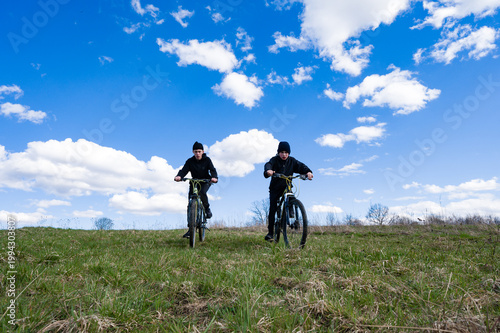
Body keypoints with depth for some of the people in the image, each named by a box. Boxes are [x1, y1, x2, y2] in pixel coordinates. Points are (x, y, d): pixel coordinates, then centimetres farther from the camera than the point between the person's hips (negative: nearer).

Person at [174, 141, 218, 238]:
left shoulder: (207, 160, -12)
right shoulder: (190, 161, -10)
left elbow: (212, 169, -24)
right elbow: (184, 170, -23)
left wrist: (214, 177, -47)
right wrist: (179, 176, -46)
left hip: (206, 181, -2)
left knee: (202, 192, -35)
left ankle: (207, 208, -4)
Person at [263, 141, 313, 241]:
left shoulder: (292, 161, 2)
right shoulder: (275, 160, -6)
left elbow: (301, 166, -11)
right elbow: (268, 165, -26)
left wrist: (308, 171, -33)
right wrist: (268, 171, -51)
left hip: (287, 187, 2)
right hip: (275, 189, -2)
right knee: (272, 209, -8)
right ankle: (270, 232, -2)